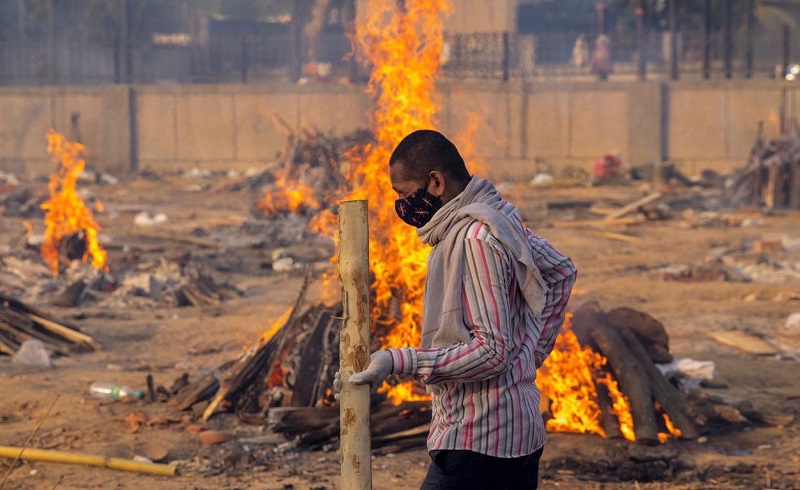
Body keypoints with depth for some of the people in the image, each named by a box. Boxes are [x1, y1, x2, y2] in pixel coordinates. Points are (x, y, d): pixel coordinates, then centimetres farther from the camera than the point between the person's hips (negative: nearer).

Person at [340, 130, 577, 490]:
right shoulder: (499, 217, 10)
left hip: (477, 444, -10)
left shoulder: (475, 238, -19)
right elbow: (562, 271, 25)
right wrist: (535, 350, 22)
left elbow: (492, 351, -22)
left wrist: (399, 362, -24)